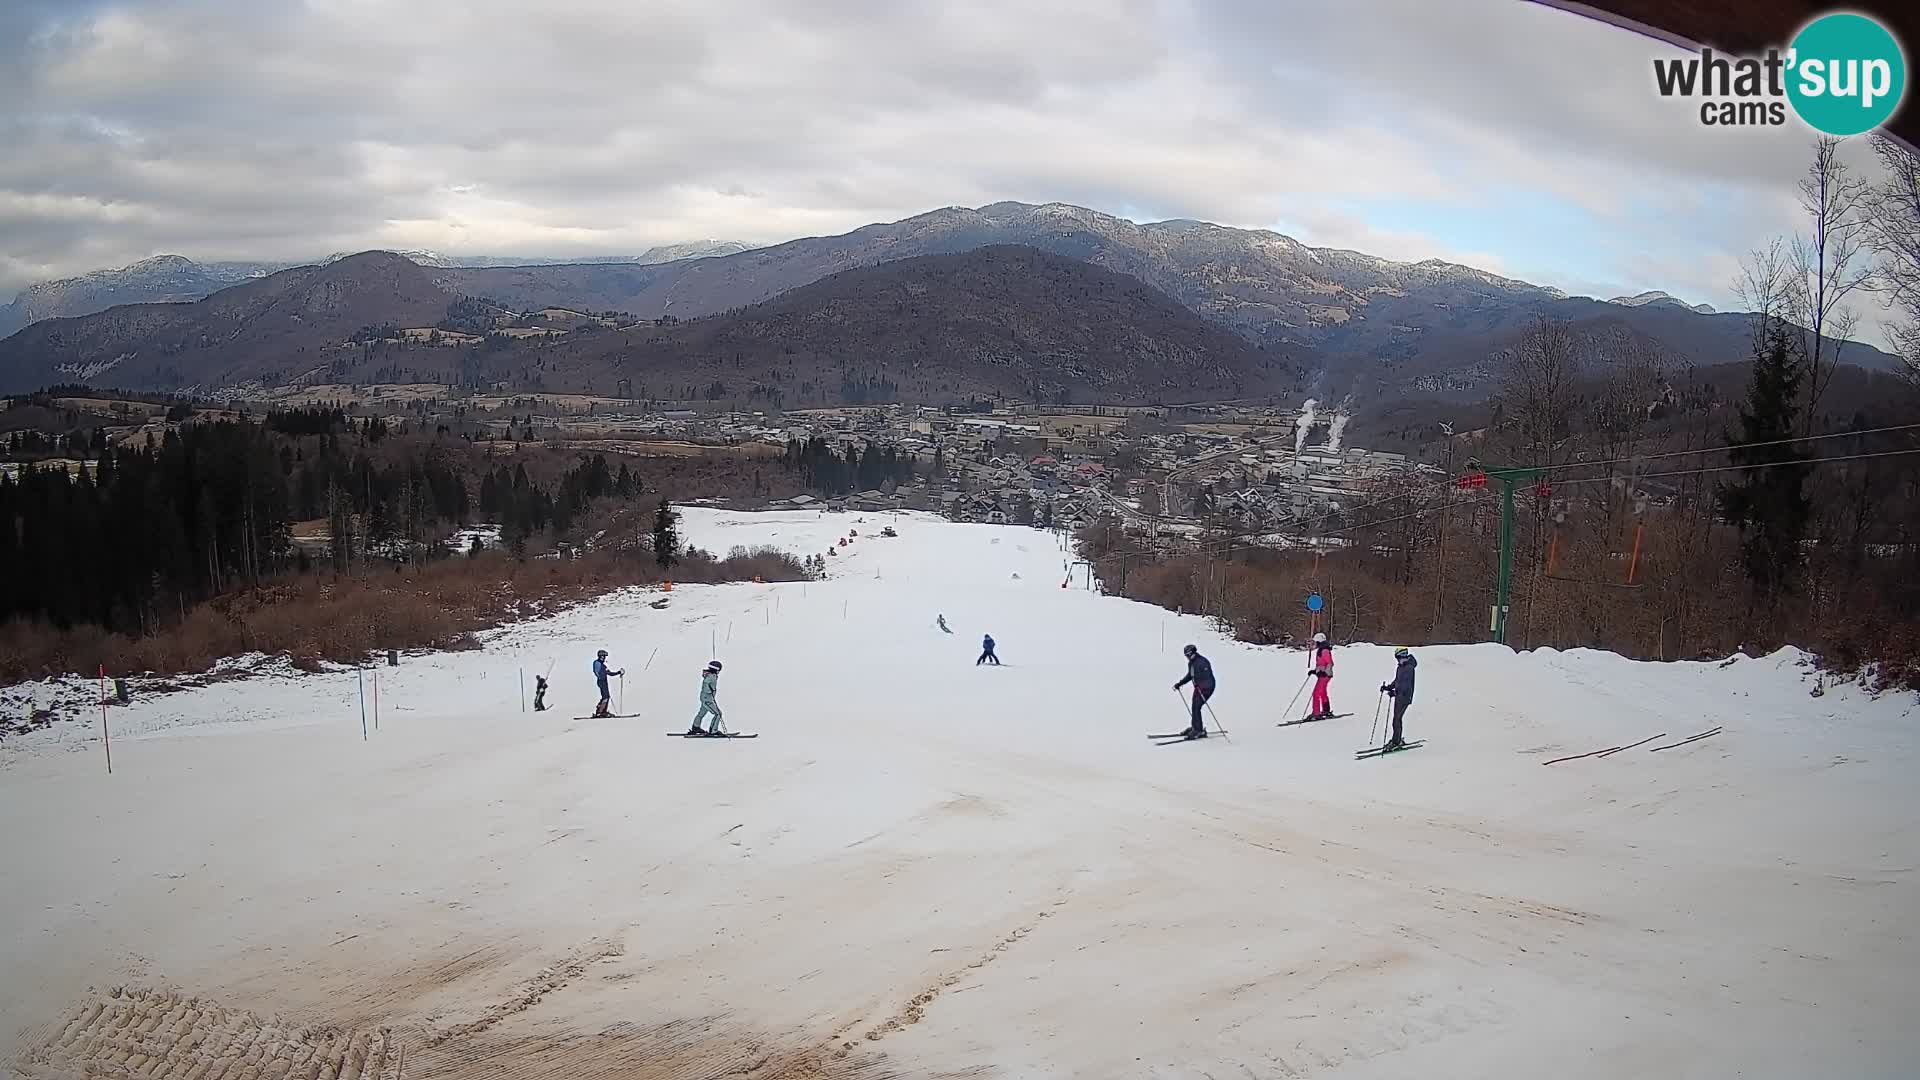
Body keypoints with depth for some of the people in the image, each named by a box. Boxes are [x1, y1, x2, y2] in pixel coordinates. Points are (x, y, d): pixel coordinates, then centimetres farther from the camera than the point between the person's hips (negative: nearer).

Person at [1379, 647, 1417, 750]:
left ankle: (1396, 742, -6)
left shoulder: (1409, 668, -17)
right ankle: (1397, 739, 21)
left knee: (1397, 719, -10)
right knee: (1396, 718, 12)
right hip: (1398, 696, 9)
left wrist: (1395, 692, -31)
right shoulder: (1400, 667, 12)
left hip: (1405, 696, -9)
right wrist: (1388, 687, 11)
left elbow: (1405, 684, -25)